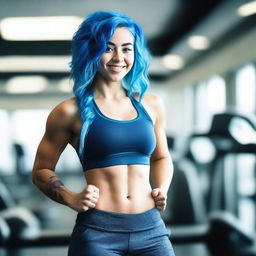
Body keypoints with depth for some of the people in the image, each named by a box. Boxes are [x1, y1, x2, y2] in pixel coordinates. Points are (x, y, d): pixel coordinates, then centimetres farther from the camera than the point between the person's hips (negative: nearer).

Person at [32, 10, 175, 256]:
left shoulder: (151, 105, 8)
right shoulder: (71, 111, -2)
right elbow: (41, 170, 7)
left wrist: (162, 189, 5)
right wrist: (72, 199, -9)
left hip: (150, 230, 3)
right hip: (97, 232, -3)